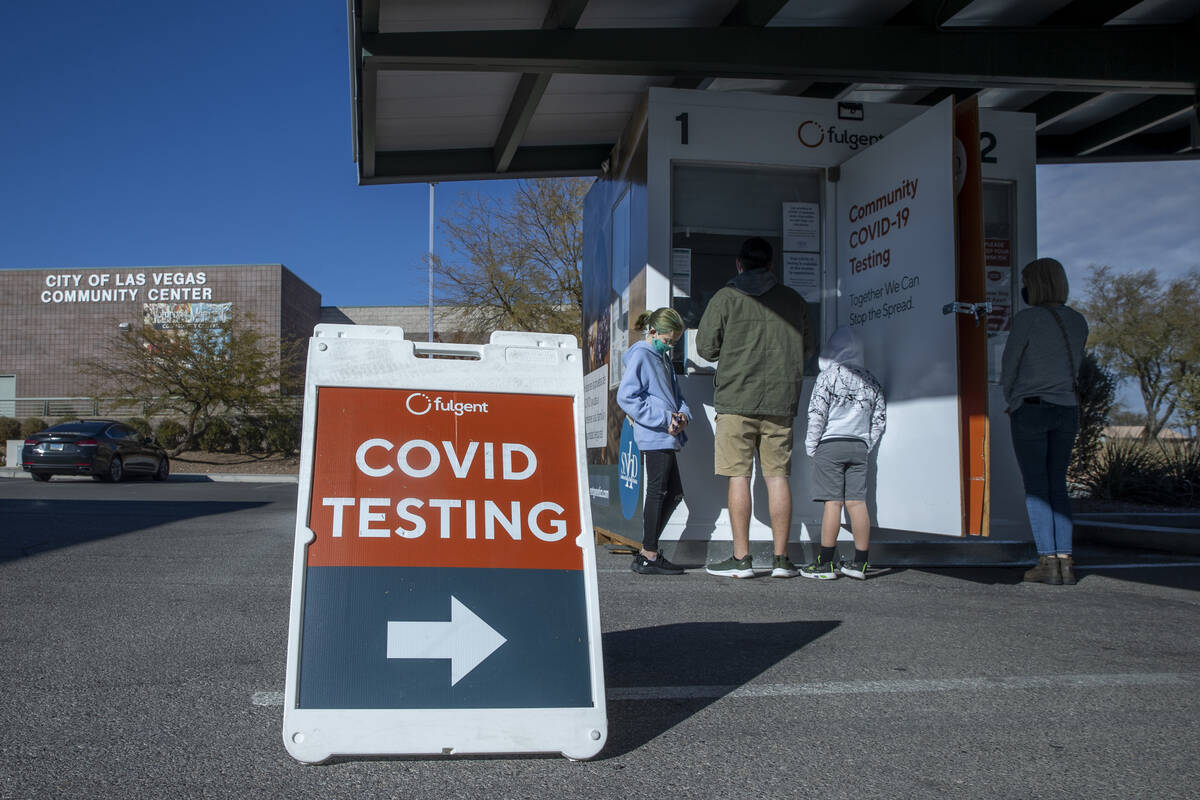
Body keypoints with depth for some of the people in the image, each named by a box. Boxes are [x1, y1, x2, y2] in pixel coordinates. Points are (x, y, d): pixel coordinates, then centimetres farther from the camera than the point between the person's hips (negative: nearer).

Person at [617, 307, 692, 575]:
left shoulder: (663, 358, 20)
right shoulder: (640, 356, -8)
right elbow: (626, 397, -16)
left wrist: (682, 414, 2)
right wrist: (664, 419, -18)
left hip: (667, 435, 9)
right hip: (654, 435, -9)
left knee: (674, 494, 11)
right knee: (658, 492, -6)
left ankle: (647, 553, 17)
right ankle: (648, 557, 1)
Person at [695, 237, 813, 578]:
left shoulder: (726, 297, -1)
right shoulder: (794, 299, 9)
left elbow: (705, 347, -2)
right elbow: (805, 349, 17)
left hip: (737, 399, -3)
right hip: (781, 400, 3)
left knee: (739, 476, 0)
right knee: (778, 476, 6)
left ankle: (741, 558, 1)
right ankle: (781, 558, 8)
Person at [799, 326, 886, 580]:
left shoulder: (829, 375, -3)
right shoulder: (871, 381, 12)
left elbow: (817, 414, -8)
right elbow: (880, 419, 13)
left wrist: (811, 445, 0)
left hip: (831, 445, -4)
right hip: (859, 447, 5)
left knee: (833, 502, -6)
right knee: (857, 502, 4)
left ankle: (825, 563, -3)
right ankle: (860, 564, 6)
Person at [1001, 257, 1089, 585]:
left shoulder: (1027, 318, -10)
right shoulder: (1077, 321, 9)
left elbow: (1009, 365, -3)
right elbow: (1074, 367, 15)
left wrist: (1012, 402, 13)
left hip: (1031, 410, -5)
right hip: (1068, 410, 5)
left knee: (1036, 487, 1)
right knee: (1058, 485, 12)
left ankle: (1048, 561, -2)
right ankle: (1065, 561, 7)